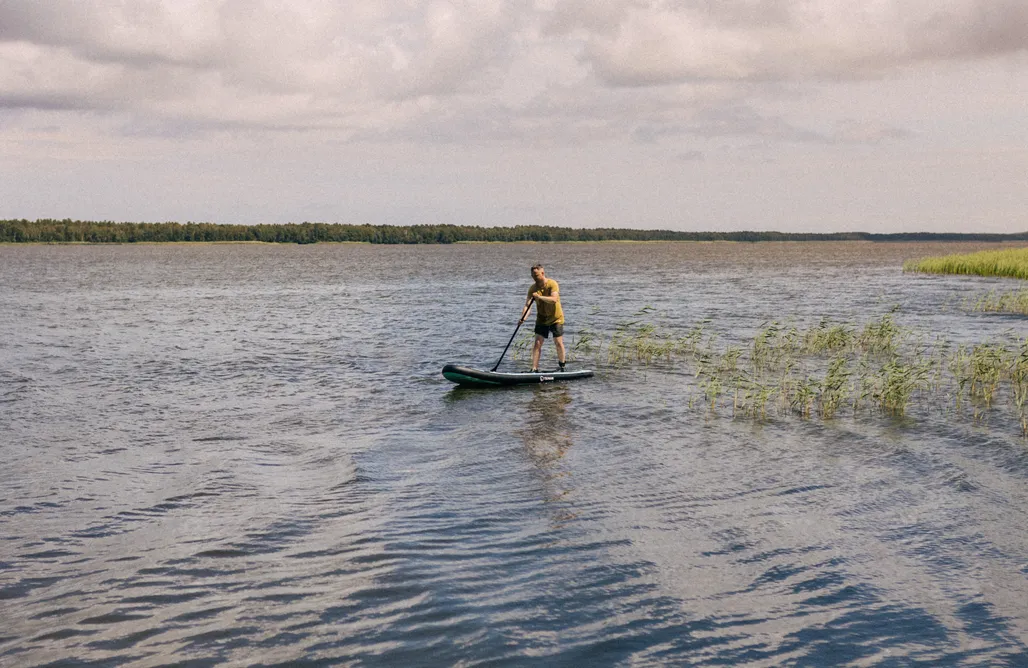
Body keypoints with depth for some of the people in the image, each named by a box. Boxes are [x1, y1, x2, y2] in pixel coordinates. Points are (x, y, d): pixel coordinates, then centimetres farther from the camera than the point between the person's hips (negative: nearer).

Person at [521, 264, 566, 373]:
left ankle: (562, 366, 21)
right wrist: (524, 317, -30)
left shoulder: (552, 284, -16)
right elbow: (527, 304, -14)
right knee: (537, 343, -6)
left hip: (556, 318, -3)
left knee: (558, 343, 0)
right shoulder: (532, 288, -5)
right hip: (541, 318, 3)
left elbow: (554, 299, -30)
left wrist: (540, 296, -38)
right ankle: (534, 369, -7)